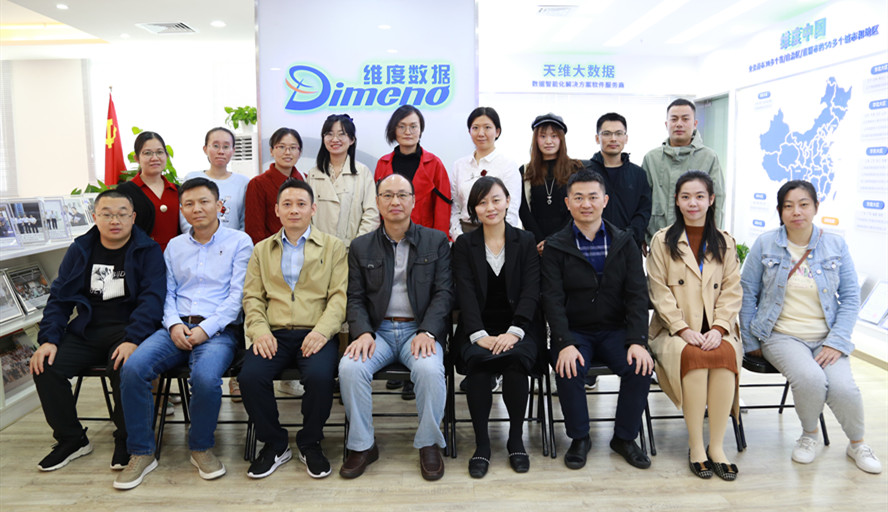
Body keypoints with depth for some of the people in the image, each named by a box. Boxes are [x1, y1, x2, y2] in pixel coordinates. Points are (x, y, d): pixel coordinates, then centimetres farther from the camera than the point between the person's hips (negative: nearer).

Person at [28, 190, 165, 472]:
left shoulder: (148, 251, -3)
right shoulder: (80, 251, 10)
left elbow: (152, 298, -13)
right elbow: (59, 298, 10)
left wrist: (132, 339, -26)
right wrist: (48, 339, -5)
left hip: (128, 329, -5)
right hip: (86, 331, 5)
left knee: (124, 367, -33)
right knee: (45, 367, -16)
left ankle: (127, 441, -8)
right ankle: (72, 439, 5)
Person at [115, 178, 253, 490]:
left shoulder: (239, 242, 4)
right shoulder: (174, 246, 20)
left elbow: (237, 294, -4)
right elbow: (167, 293, 16)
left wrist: (205, 329, -13)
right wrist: (174, 324, -5)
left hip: (218, 329, -4)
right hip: (177, 328, 4)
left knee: (205, 377, -33)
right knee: (132, 368, -22)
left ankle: (201, 448, -4)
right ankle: (141, 453, -5)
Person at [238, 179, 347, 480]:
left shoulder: (333, 247, 12)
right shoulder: (262, 250, 20)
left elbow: (340, 295, 2)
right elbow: (252, 297, 12)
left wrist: (322, 330, -15)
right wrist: (259, 330, -7)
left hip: (316, 334, -2)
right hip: (274, 334, 3)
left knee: (320, 375, -31)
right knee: (250, 376, -25)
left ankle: (310, 444, -3)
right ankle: (274, 445, 0)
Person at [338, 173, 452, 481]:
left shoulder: (436, 241, 8)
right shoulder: (361, 247, 12)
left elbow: (444, 292, 0)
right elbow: (355, 298, 7)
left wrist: (427, 332, -16)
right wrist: (363, 333, -13)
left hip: (419, 329, -1)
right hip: (378, 330, 2)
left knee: (430, 369, -32)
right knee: (350, 367, -27)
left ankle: (429, 444, -8)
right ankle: (362, 445, -6)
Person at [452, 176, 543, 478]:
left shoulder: (525, 241, 11)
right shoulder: (464, 245, 10)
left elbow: (531, 292, 0)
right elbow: (465, 294, -2)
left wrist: (513, 332, -16)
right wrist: (480, 335, -17)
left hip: (518, 327, 0)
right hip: (479, 330, 0)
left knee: (516, 360, -31)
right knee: (477, 362, -31)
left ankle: (516, 440, -11)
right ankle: (481, 444, -15)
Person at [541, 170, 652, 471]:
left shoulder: (624, 243, 6)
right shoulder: (555, 247, 0)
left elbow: (637, 296, -1)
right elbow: (553, 300, -8)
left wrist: (637, 341, -15)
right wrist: (565, 344, -23)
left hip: (615, 330, 2)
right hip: (573, 331, -1)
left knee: (640, 366, -24)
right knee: (568, 369, -29)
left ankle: (624, 438, 1)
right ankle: (579, 439, -3)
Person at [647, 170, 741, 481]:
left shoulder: (724, 243, 15)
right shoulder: (662, 240, 6)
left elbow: (732, 292, 6)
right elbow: (659, 292, -2)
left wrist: (718, 328, -10)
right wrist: (684, 329, -13)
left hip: (715, 330, 2)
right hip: (674, 330, -2)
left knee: (725, 355, -31)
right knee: (694, 356, -33)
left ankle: (716, 446, -22)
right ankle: (695, 447, -21)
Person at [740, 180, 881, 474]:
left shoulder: (836, 246, 4)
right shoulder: (765, 245, -1)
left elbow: (851, 298, 5)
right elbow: (747, 293, 2)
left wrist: (836, 342, -6)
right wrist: (750, 342, -1)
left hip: (826, 338, 2)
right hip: (782, 336, -2)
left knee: (843, 388, -23)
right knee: (811, 379, -29)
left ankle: (857, 444, 10)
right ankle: (810, 435, 4)